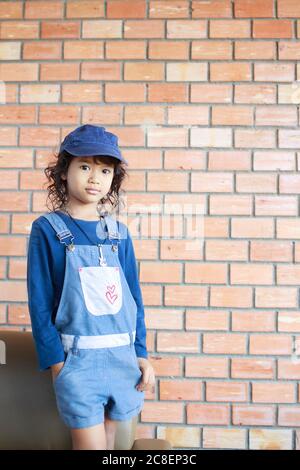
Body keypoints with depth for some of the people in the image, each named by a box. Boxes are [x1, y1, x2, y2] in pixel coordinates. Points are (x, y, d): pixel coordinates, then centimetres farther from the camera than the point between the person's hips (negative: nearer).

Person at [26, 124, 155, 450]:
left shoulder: (119, 233, 5)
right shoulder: (47, 230, -6)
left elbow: (134, 296, 9)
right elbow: (40, 302, -7)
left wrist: (142, 354, 7)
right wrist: (55, 362, -9)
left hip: (123, 356, 5)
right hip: (77, 359, -4)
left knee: (107, 439, 18)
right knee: (91, 444, 0)